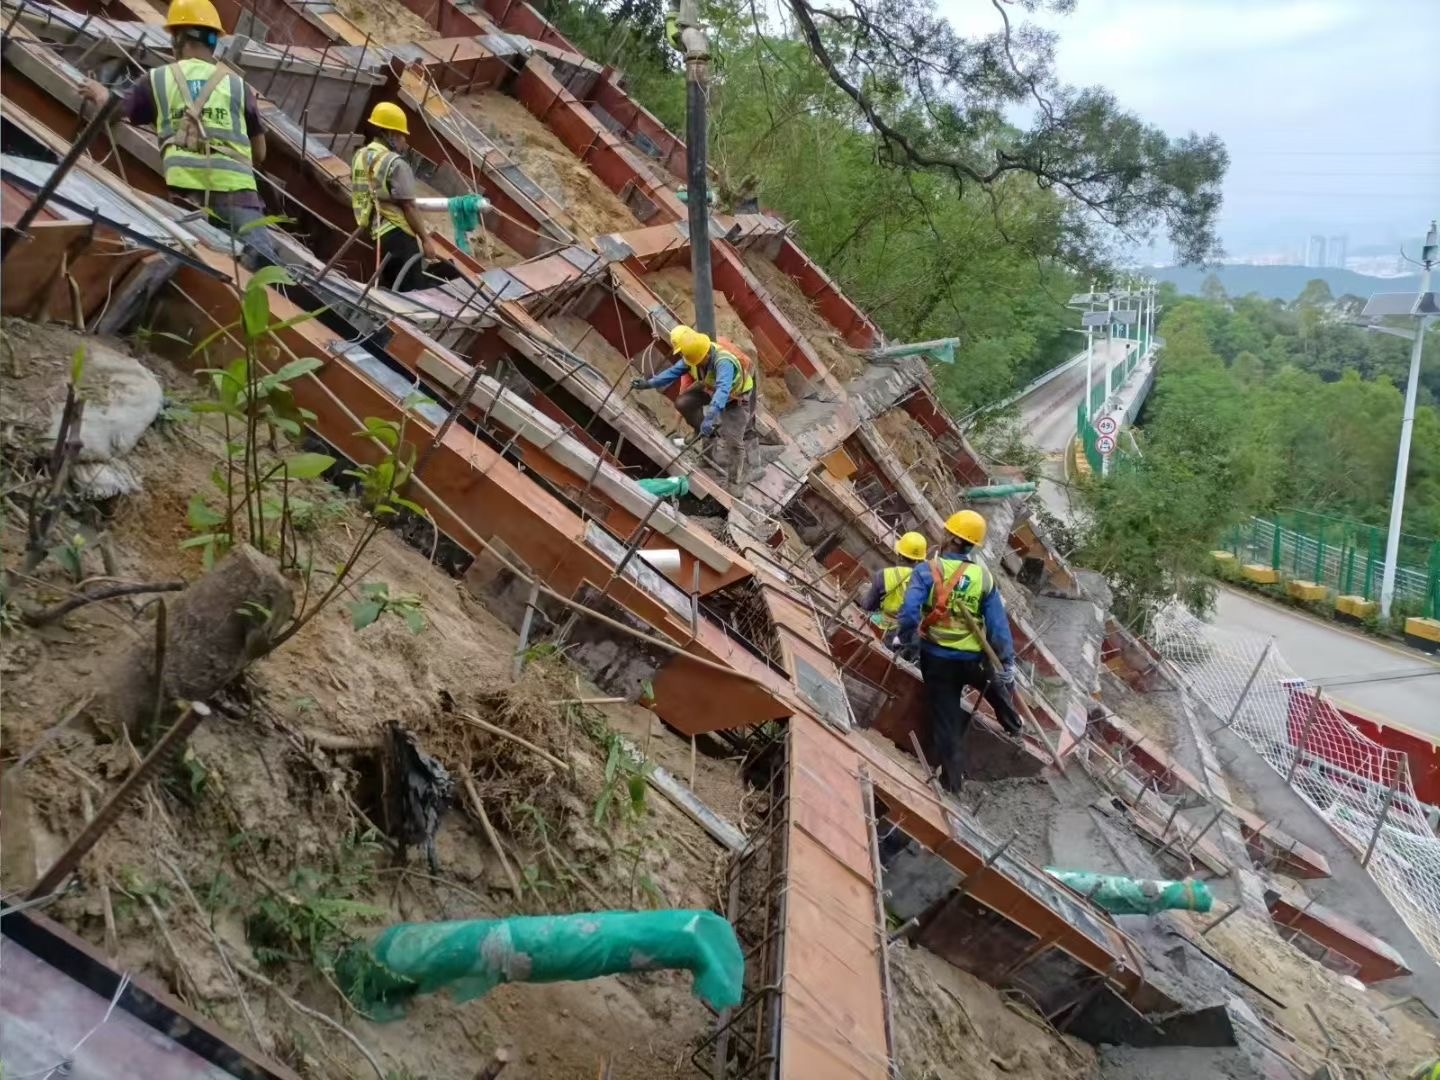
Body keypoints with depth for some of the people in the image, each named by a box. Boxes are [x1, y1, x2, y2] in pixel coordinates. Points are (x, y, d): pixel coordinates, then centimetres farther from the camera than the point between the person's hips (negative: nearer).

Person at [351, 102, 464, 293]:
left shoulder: (359, 157, 11)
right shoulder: (395, 163, -14)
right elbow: (408, 207, -16)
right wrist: (425, 238, -10)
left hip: (374, 234, 9)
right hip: (397, 235, -9)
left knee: (389, 290, 17)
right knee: (411, 291, -5)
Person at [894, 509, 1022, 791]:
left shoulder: (927, 570, -13)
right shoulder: (983, 577, -5)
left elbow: (909, 612, -23)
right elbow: (998, 625, -4)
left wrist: (903, 638, -5)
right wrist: (1008, 662, 4)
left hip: (937, 657, -2)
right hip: (972, 658, 2)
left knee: (945, 717, 10)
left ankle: (953, 778, 18)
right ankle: (1012, 724, 53)